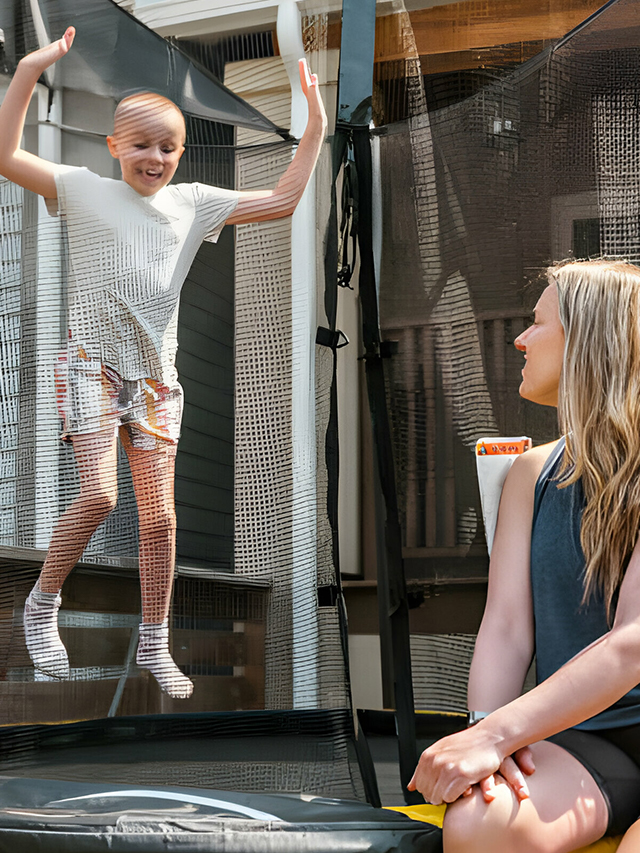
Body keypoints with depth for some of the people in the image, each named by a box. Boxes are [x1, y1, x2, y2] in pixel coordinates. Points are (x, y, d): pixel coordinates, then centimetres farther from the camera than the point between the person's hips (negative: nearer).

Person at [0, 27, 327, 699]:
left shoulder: (194, 203, 9)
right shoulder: (84, 190, 0)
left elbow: (281, 201, 12)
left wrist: (315, 127, 9)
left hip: (155, 376, 4)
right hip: (91, 365, -3)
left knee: (159, 513, 3)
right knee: (98, 495, -18)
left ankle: (154, 644, 16)